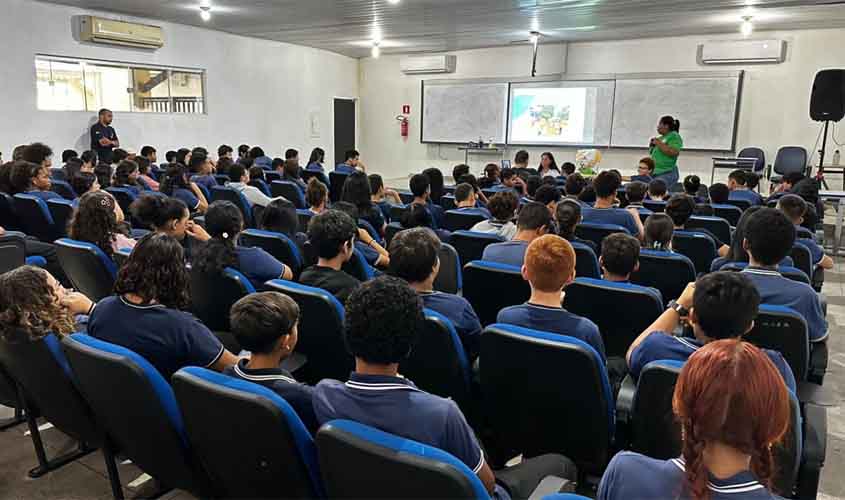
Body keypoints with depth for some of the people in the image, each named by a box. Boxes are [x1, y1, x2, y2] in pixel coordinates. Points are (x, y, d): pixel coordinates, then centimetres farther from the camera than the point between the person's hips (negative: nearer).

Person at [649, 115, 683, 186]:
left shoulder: (674, 136, -5)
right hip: (655, 172, 8)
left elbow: (674, 152, -22)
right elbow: (652, 153, 26)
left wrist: (659, 143, -16)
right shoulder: (661, 138, 18)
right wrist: (651, 146, 6)